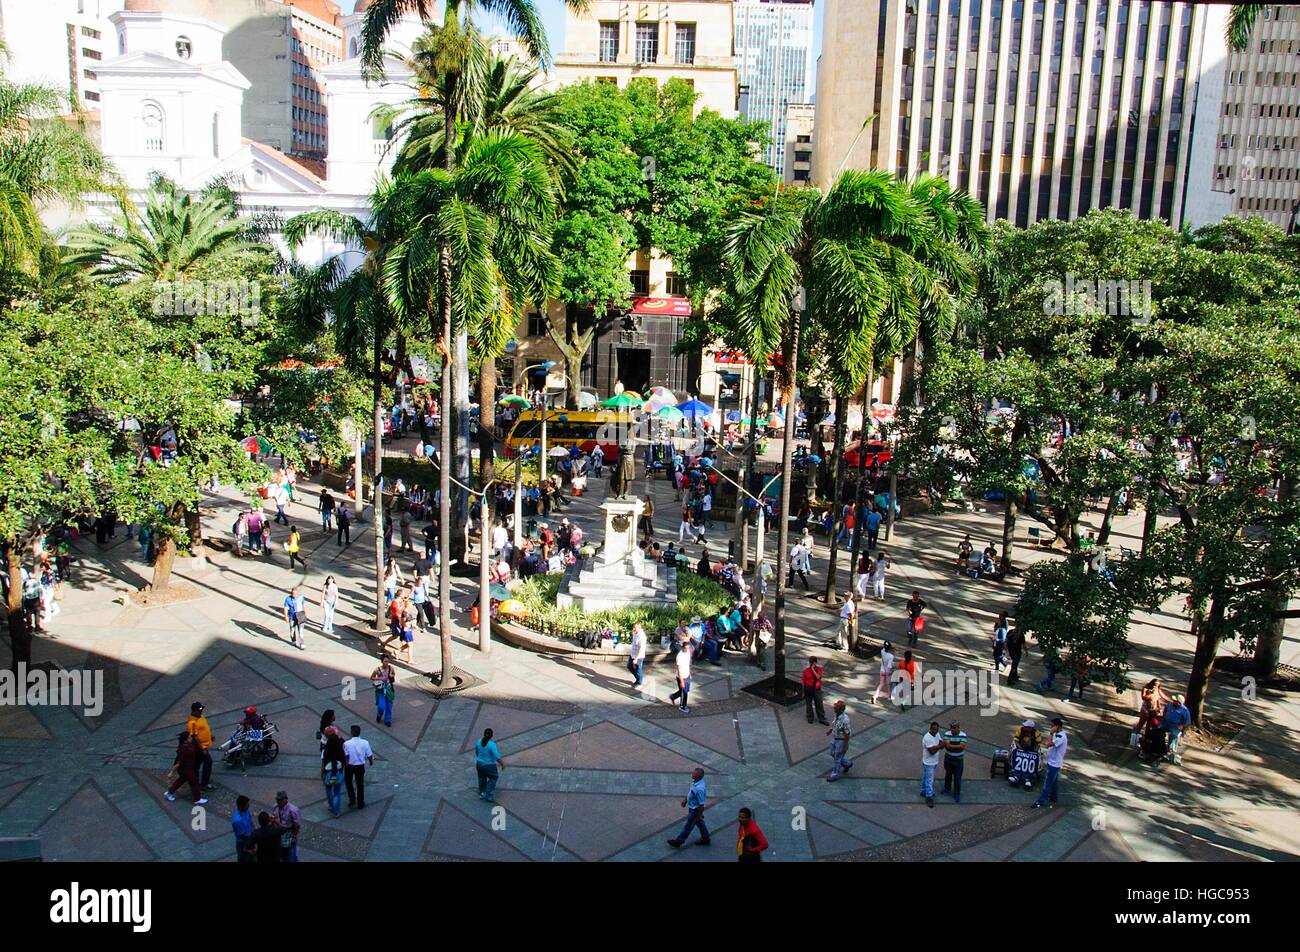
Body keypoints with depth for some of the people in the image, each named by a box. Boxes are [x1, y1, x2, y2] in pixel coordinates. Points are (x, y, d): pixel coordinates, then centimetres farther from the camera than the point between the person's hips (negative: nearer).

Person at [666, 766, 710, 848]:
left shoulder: (699, 789, -39)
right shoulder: (695, 782, -10)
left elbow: (701, 804, -29)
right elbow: (690, 792, 11)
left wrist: (699, 815, -19)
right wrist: (685, 800, 19)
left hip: (695, 810, -9)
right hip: (692, 808, 9)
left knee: (688, 826, 10)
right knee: (700, 823, 25)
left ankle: (678, 842, 26)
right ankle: (705, 839, 43)